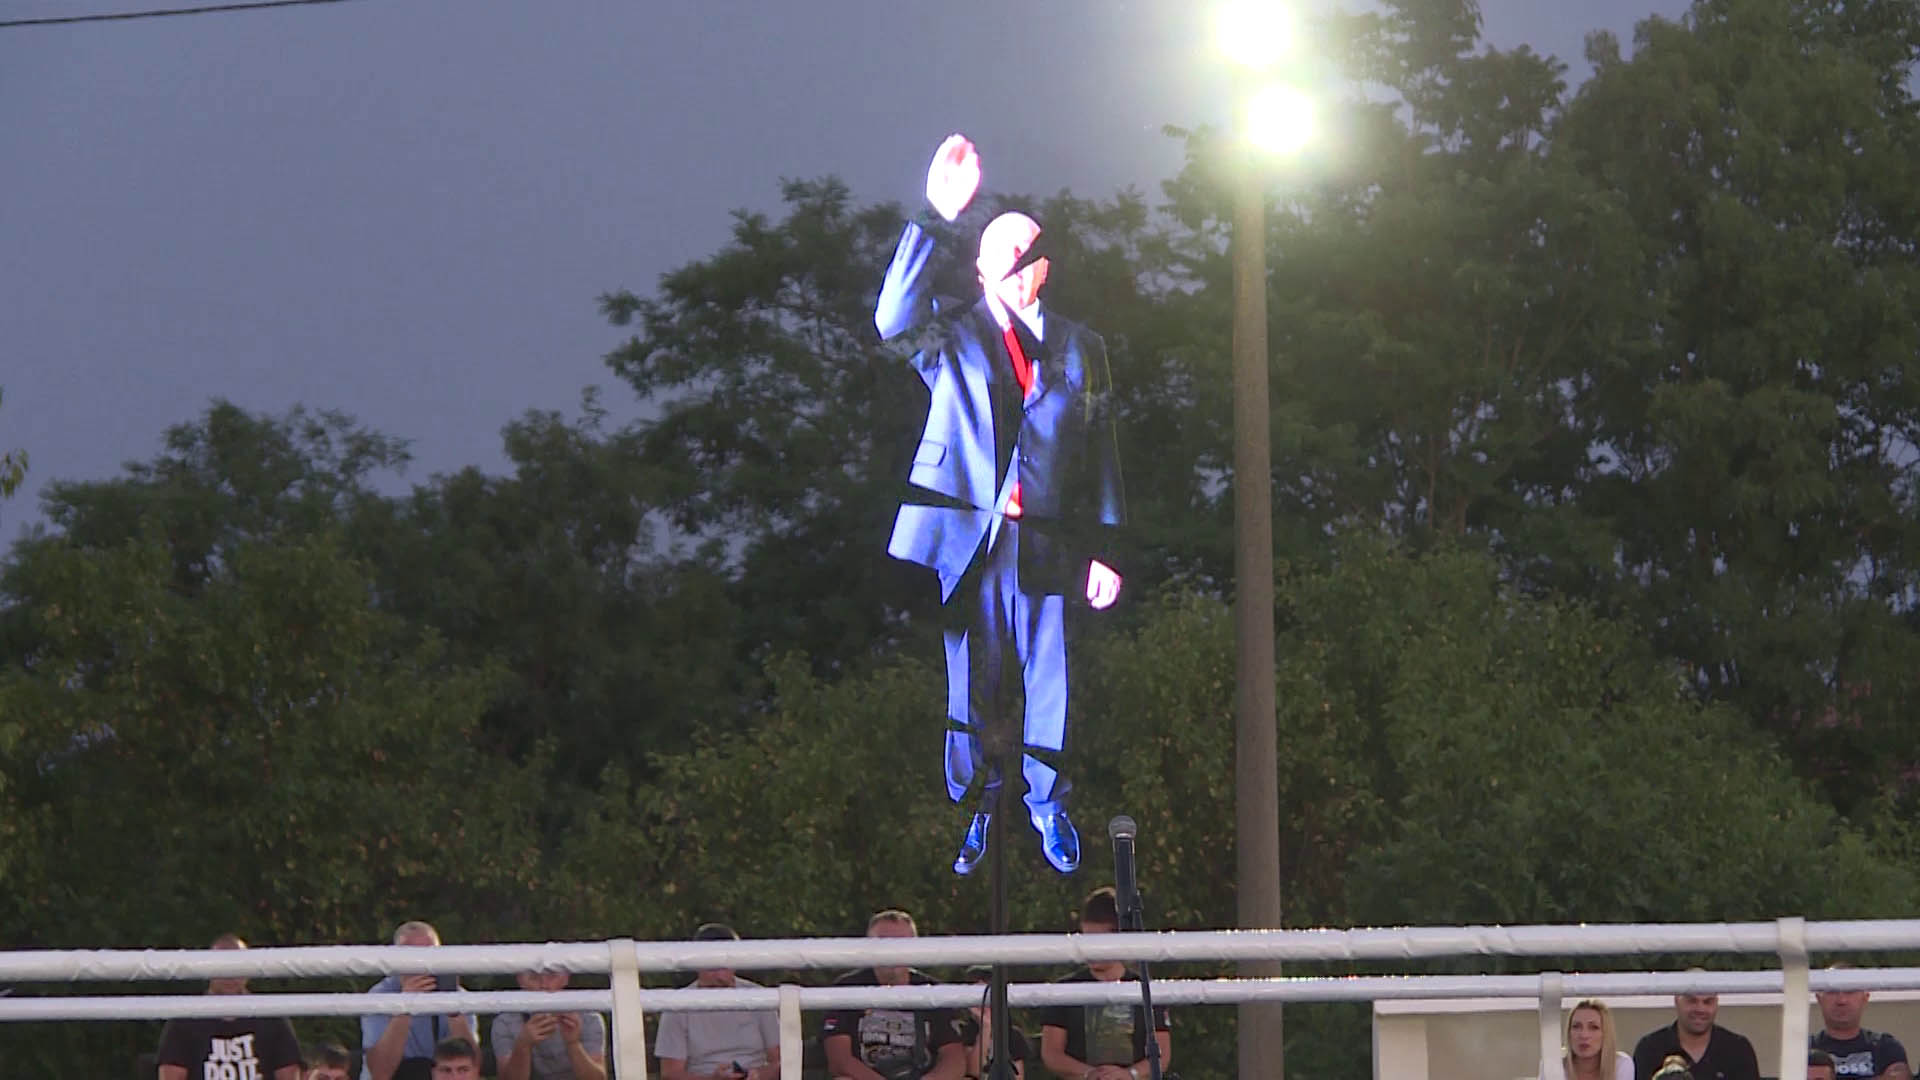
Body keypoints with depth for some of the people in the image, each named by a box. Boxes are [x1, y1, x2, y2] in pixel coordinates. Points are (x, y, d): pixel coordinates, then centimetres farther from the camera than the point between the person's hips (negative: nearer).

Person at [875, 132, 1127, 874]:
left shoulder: (1079, 349, 13)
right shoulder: (952, 337, 7)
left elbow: (1100, 452, 11)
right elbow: (895, 320, -16)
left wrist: (1103, 549, 5)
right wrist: (935, 220, -23)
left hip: (1046, 542, 1)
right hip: (967, 535, -1)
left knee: (1048, 678, 4)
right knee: (971, 679, 2)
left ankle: (1047, 803, 20)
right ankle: (975, 808, 14)